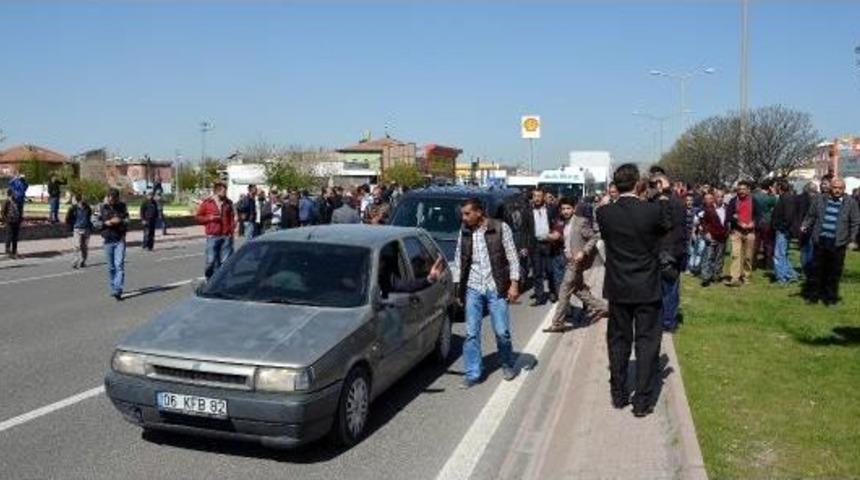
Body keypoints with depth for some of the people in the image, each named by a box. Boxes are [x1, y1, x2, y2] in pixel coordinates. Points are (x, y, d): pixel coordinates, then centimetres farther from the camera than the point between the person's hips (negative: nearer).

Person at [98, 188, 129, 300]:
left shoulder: (122, 206, 4)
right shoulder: (103, 208, 3)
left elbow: (127, 219, 6)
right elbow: (97, 222, 4)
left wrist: (120, 221, -14)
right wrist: (106, 223, -14)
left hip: (120, 240, -1)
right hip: (108, 240, 1)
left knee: (119, 265, -13)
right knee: (111, 267, 10)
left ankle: (117, 290, -18)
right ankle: (112, 289, 22)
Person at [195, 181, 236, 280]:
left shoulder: (228, 203, 10)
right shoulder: (207, 203, 1)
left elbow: (232, 217, 15)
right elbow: (198, 217, 5)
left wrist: (232, 229, 2)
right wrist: (210, 218, -9)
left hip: (226, 236, 3)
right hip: (212, 236, -2)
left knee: (226, 261, 2)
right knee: (211, 261, -1)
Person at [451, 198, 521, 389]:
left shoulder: (501, 228, -4)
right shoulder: (464, 232, 5)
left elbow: (512, 257, -3)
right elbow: (458, 261, 11)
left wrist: (514, 284, -9)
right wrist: (457, 287, 8)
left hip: (496, 288, -3)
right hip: (473, 288, 3)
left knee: (502, 331, 3)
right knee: (471, 333, 2)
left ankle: (508, 365, 27)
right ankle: (472, 373, 11)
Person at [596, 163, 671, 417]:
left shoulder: (604, 213, -10)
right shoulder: (653, 210, -15)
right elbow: (667, 226, 6)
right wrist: (663, 199, 19)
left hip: (618, 289, 2)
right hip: (647, 289, -2)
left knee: (618, 341, 14)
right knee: (646, 343, 7)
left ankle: (618, 395, 24)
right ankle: (642, 401, 10)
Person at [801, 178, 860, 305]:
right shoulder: (820, 200, 6)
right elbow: (811, 215, 14)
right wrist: (805, 225, -4)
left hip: (837, 244, -1)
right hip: (820, 241, 1)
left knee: (834, 272, 6)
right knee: (816, 269, 7)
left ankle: (830, 297, 17)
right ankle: (812, 295, 17)